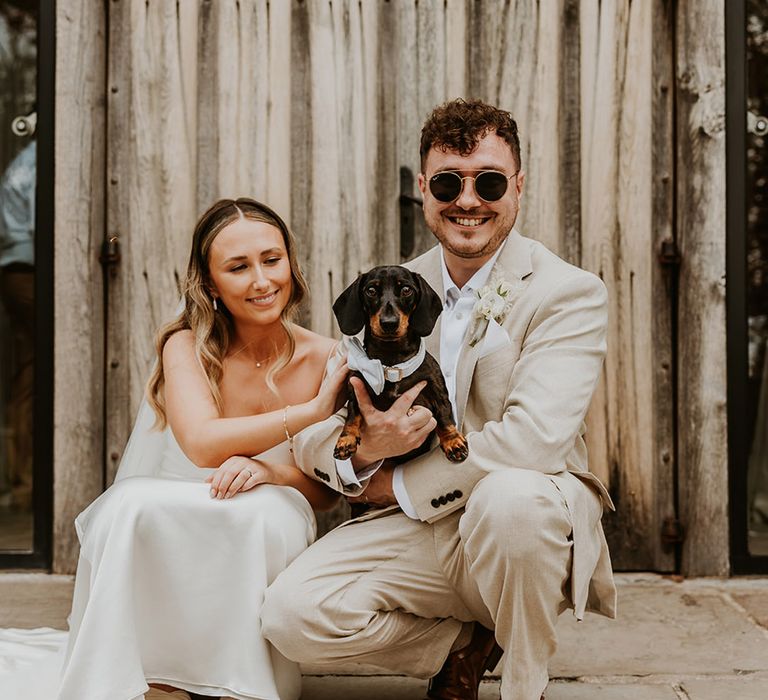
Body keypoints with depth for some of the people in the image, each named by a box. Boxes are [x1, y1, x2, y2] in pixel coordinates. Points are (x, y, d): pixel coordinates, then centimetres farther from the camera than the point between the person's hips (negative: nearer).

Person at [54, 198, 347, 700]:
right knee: (133, 502, -31)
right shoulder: (186, 346, -5)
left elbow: (328, 490, -5)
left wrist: (269, 470, -26)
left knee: (272, 509, -33)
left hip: (262, 547, 1)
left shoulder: (325, 359, -3)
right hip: (168, 534, 0)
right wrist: (311, 411, -27)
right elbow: (203, 444, -24)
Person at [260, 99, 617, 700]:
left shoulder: (569, 292, -8)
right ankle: (466, 646, 8)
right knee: (291, 615, -19)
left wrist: (396, 484, -15)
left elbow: (536, 436, -24)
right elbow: (311, 437, 3)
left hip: (525, 519, -3)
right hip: (418, 536, 4)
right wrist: (363, 450, -23)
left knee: (509, 494, -38)